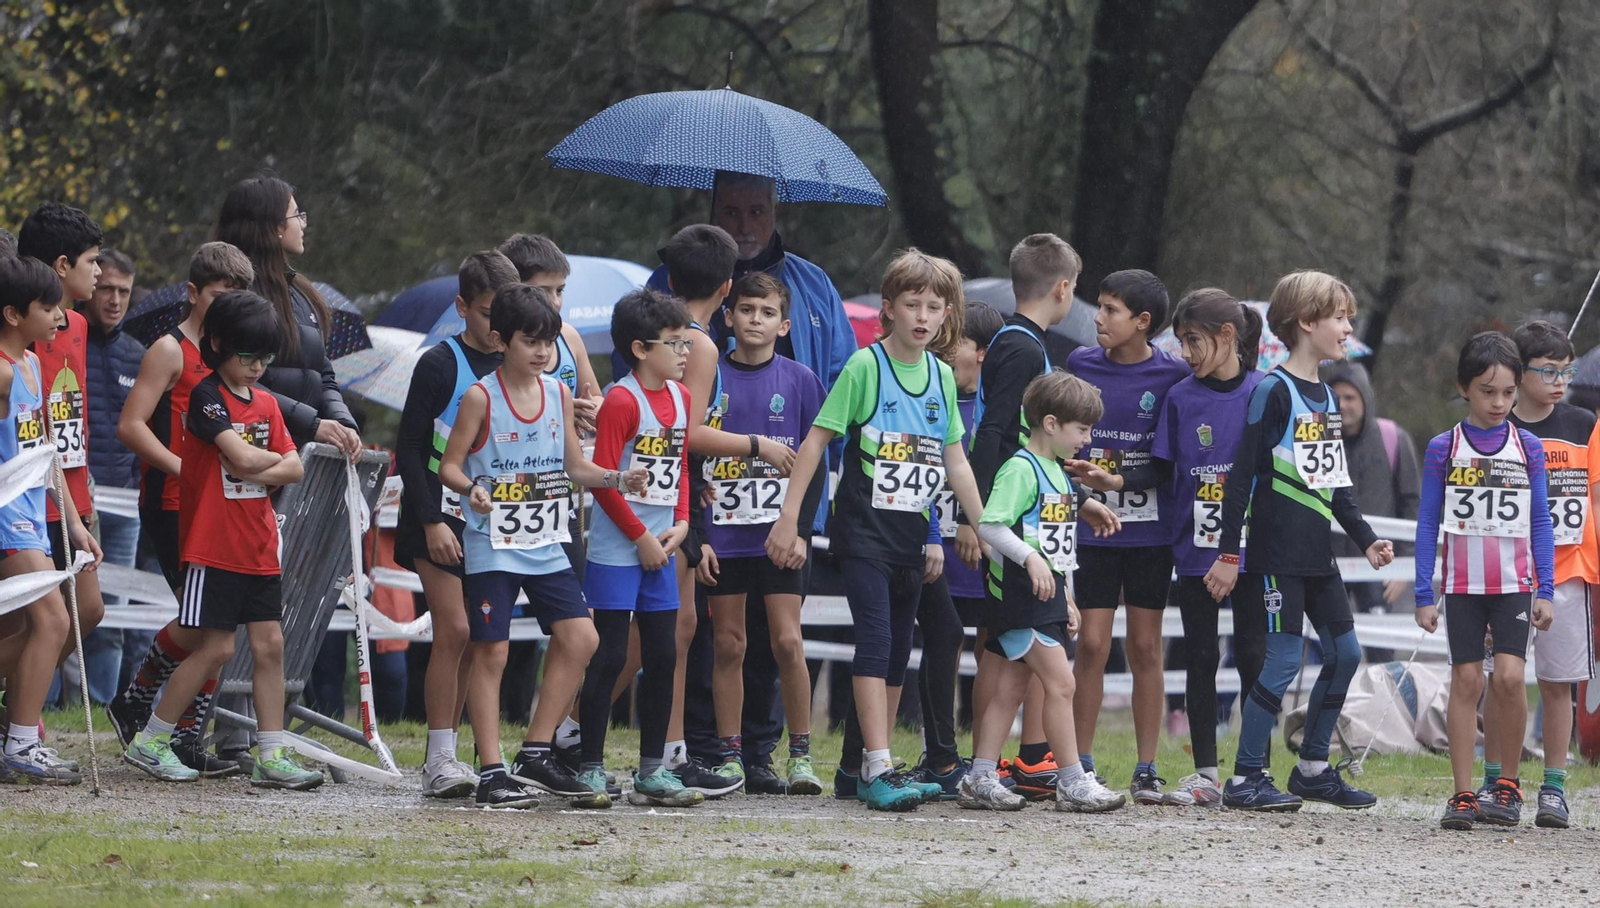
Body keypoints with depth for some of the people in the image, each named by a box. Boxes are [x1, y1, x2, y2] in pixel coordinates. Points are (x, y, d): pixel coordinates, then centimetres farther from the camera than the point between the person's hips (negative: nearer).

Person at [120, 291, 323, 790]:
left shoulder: (266, 403, 12)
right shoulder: (207, 397, -10)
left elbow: (294, 469, 5)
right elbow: (242, 456, -22)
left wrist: (255, 471, -13)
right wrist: (274, 458, -2)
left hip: (260, 547, 7)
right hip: (214, 543, -7)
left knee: (269, 645, 3)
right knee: (216, 647, -6)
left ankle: (273, 756, 6)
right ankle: (149, 741, 5)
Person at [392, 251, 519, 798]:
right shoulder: (441, 364, -6)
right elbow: (409, 449, -7)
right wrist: (432, 521, -14)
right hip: (442, 516, -5)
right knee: (454, 630, -13)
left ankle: (445, 752, 9)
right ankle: (440, 759, -10)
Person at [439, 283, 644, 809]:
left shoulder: (559, 395, 8)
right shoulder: (481, 398, -7)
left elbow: (574, 466, 13)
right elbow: (450, 466, -7)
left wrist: (618, 480, -3)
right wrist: (471, 490, -27)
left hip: (546, 545, 6)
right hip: (493, 545, -6)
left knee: (579, 638, -2)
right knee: (491, 652, -4)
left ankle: (536, 755, 9)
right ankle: (491, 775, -2)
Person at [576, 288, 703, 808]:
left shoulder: (680, 397, 10)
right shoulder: (622, 401, -13)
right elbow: (603, 480, -16)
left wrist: (680, 523, 2)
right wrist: (641, 537, -12)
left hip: (659, 549, 7)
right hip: (616, 551, -7)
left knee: (662, 657, 7)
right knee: (608, 658, -5)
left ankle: (653, 771, 12)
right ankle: (591, 770, -1)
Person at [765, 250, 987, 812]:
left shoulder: (942, 376, 8)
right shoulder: (865, 366, -8)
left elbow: (954, 459, 15)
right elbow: (817, 440, -7)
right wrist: (789, 517, -10)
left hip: (912, 535, 6)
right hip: (863, 529, -6)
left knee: (898, 649, 9)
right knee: (875, 639, -15)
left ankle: (861, 761, 19)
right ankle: (878, 770, -21)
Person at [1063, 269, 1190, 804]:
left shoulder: (1172, 376, -4)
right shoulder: (1080, 365, 3)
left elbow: (1169, 463, -7)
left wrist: (1117, 481, -19)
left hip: (1150, 532, -1)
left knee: (1146, 649, 4)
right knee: (1092, 645, -3)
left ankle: (1146, 775, 9)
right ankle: (1082, 769, 4)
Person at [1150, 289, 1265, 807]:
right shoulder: (1180, 399, 5)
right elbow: (1161, 469, 6)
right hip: (1195, 549, 3)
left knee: (1252, 655, -3)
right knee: (1200, 657, 5)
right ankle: (1206, 773, 10)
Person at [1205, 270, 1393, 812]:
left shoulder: (1325, 397, 15)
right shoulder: (1274, 391, -11)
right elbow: (1242, 474, -13)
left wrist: (1366, 539, 14)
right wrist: (1228, 553, -15)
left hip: (1317, 553, 9)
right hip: (1277, 554, -8)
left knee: (1345, 653, 8)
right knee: (1284, 659, -9)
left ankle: (1313, 767, 19)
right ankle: (1245, 778, -3)